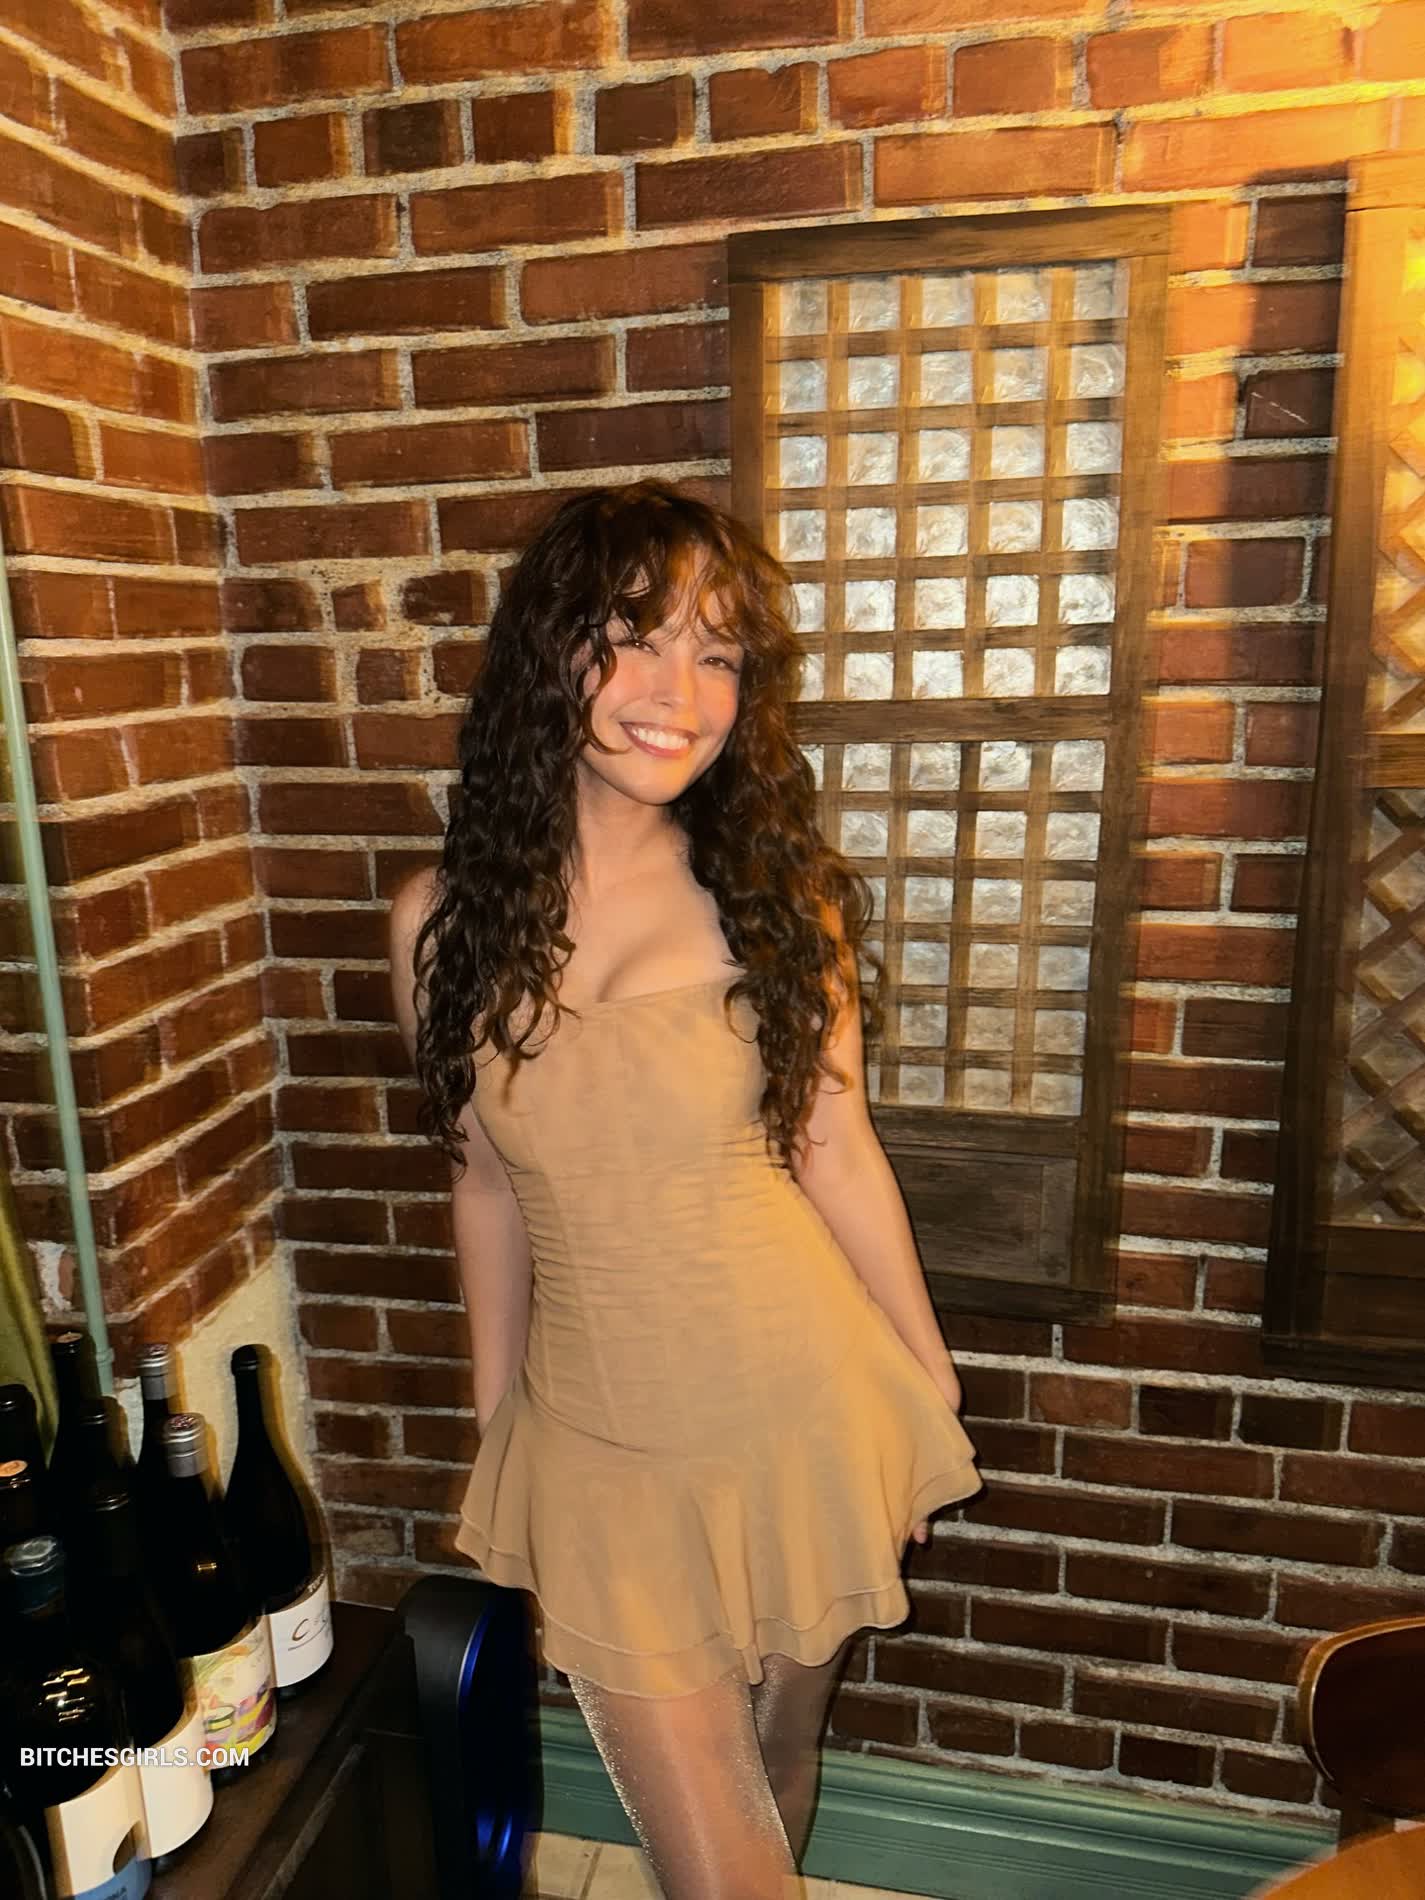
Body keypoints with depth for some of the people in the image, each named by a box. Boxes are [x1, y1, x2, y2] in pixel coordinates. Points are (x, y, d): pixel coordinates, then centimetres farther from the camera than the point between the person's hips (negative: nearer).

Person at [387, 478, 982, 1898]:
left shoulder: (777, 894, -9)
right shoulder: (445, 918, -6)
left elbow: (832, 1148, -1)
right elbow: (487, 1182, 4)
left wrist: (930, 1383, 7)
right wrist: (492, 1416, 14)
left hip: (798, 1407, 0)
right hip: (595, 1441, 0)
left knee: (780, 1755, 23)